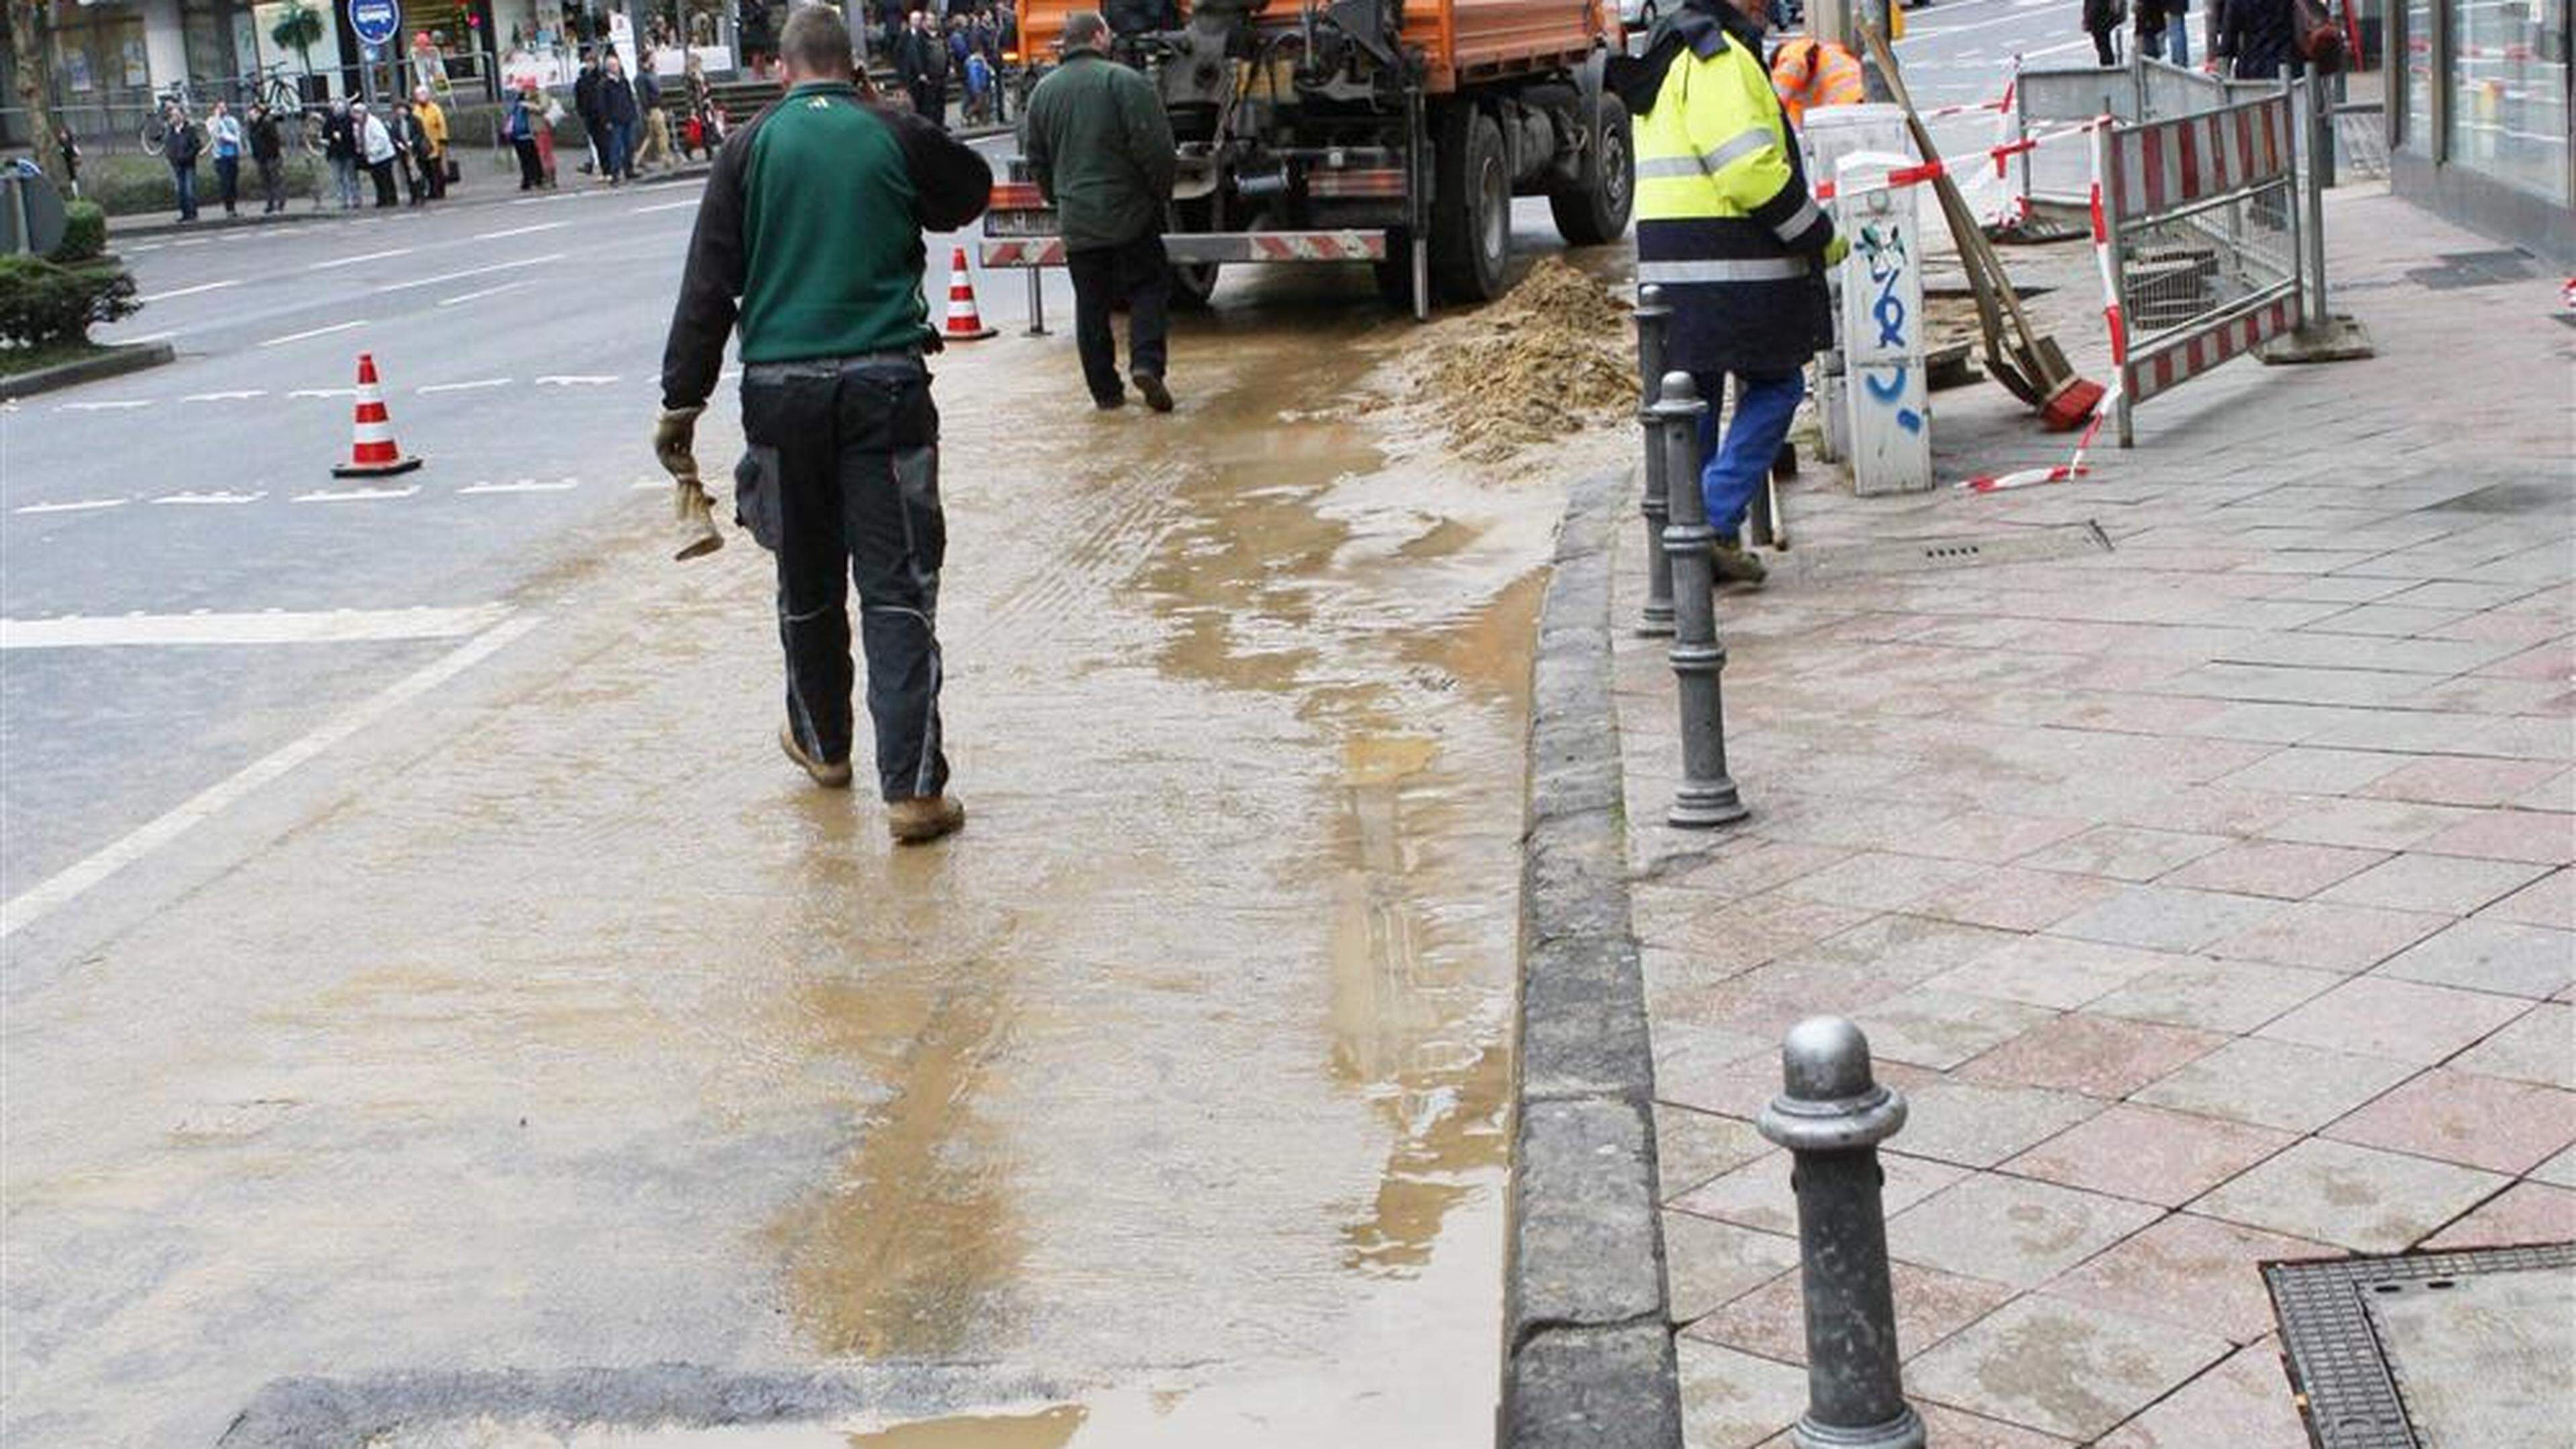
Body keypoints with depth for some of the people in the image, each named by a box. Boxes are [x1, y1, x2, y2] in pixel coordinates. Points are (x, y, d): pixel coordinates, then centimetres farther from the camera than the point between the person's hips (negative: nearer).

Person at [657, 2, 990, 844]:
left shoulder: (751, 148, 3)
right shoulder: (897, 136, 1)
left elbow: (708, 284, 0)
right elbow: (969, 192, 22)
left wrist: (683, 402, 1)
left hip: (781, 389, 2)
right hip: (884, 383, -1)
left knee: (808, 583, 17)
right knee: (898, 587, -1)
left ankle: (822, 743, 37)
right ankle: (912, 788, -8)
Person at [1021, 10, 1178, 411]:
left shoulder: (1043, 91, 7)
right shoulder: (1124, 81, -9)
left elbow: (1035, 158, 14)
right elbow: (1154, 147, -13)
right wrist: (1162, 192, 2)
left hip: (1076, 220, 4)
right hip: (1130, 212, -4)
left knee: (1091, 303, 9)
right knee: (1147, 288, 8)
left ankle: (1105, 390, 11)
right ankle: (1147, 362, -12)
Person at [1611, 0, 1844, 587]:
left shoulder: (1667, 54, 20)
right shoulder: (1718, 55, -13)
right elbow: (1749, 167, -19)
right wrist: (1819, 236, -9)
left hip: (1670, 263, 10)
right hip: (1726, 264, -10)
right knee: (1776, 387, 0)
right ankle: (1714, 524, -6)